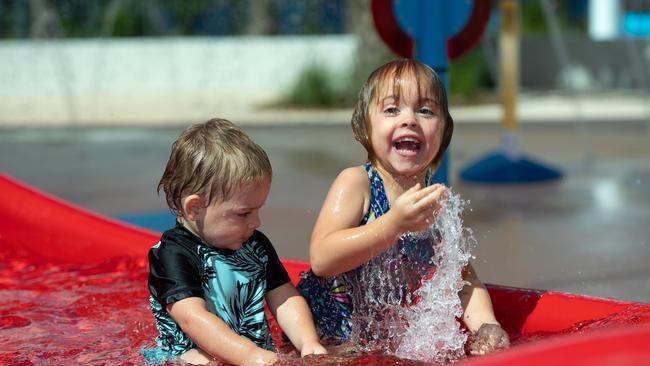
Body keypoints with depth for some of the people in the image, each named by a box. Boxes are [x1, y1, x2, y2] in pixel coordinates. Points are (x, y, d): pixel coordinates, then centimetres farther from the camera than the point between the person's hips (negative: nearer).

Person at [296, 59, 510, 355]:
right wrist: (394, 224, -36)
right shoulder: (355, 182, -15)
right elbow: (321, 259, -27)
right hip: (330, 338, -4)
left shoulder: (436, 198, -1)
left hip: (393, 339, 4)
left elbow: (462, 276, 4)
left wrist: (485, 325, -16)